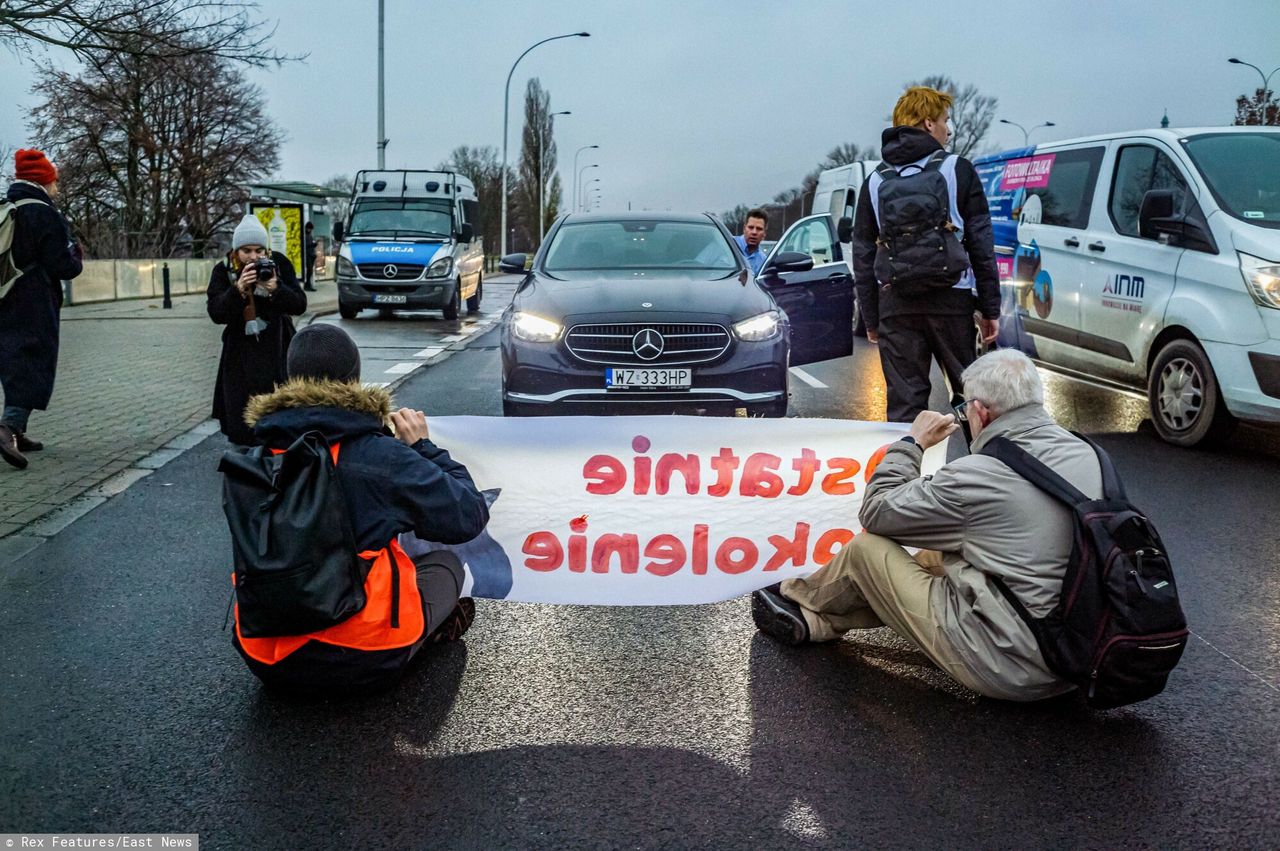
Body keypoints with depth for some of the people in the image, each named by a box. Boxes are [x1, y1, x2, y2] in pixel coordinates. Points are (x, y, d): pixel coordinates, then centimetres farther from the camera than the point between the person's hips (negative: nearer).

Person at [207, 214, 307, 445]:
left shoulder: (279, 263, -3)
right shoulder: (223, 271, -2)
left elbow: (300, 305, -7)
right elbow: (216, 313, -12)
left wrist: (276, 290, -26)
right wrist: (238, 289, -28)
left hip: (278, 350, 0)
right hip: (241, 355, 0)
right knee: (241, 423, -1)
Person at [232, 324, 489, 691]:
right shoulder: (381, 456, -16)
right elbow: (471, 517, -7)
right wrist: (424, 447, 7)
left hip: (266, 662, 4)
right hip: (365, 660, -4)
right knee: (445, 563, 21)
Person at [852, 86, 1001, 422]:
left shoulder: (875, 181, 11)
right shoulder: (958, 170, 3)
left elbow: (862, 256, 10)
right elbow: (981, 245, 0)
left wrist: (871, 318, 15)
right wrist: (990, 308, 4)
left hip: (895, 303, 2)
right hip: (950, 299, -2)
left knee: (903, 405, 3)